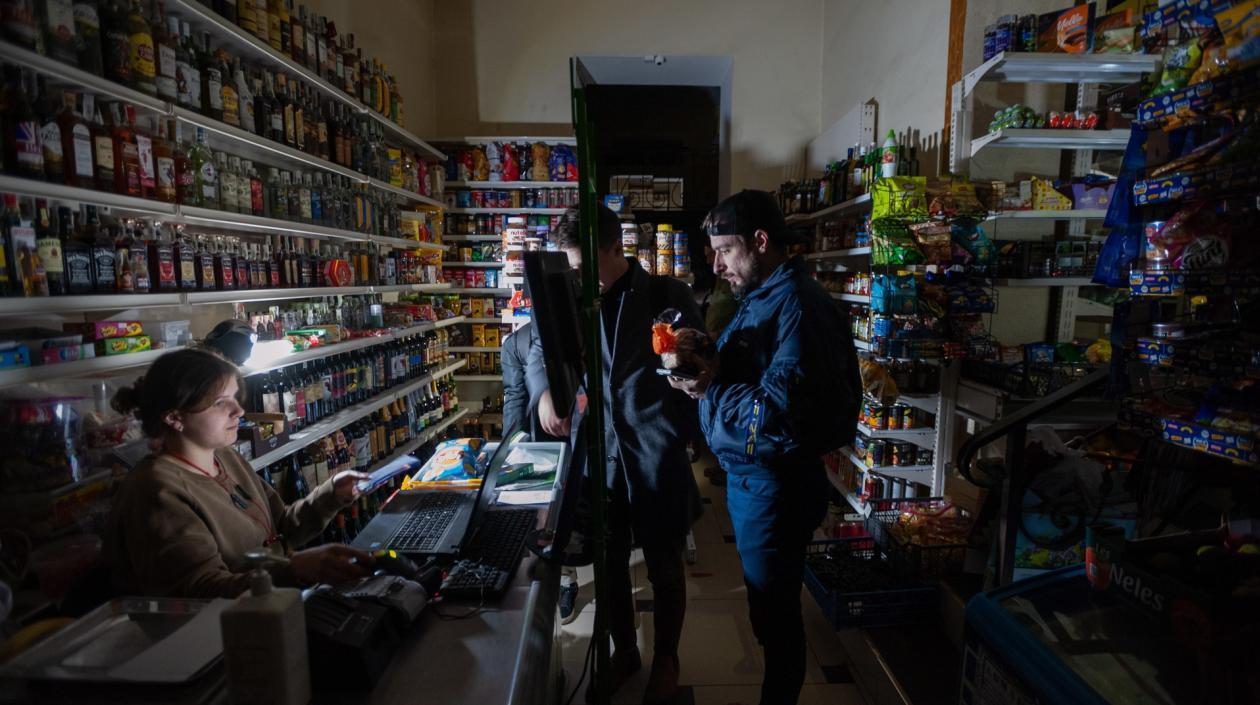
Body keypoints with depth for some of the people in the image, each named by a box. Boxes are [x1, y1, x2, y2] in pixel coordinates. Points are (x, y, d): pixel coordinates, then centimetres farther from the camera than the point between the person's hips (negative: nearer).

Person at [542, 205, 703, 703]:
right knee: (609, 562, 18)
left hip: (656, 455, -3)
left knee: (664, 567, 14)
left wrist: (677, 439, -10)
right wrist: (545, 393, -7)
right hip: (597, 453, 3)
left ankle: (665, 660, 39)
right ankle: (623, 650, 43)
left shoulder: (667, 295, -4)